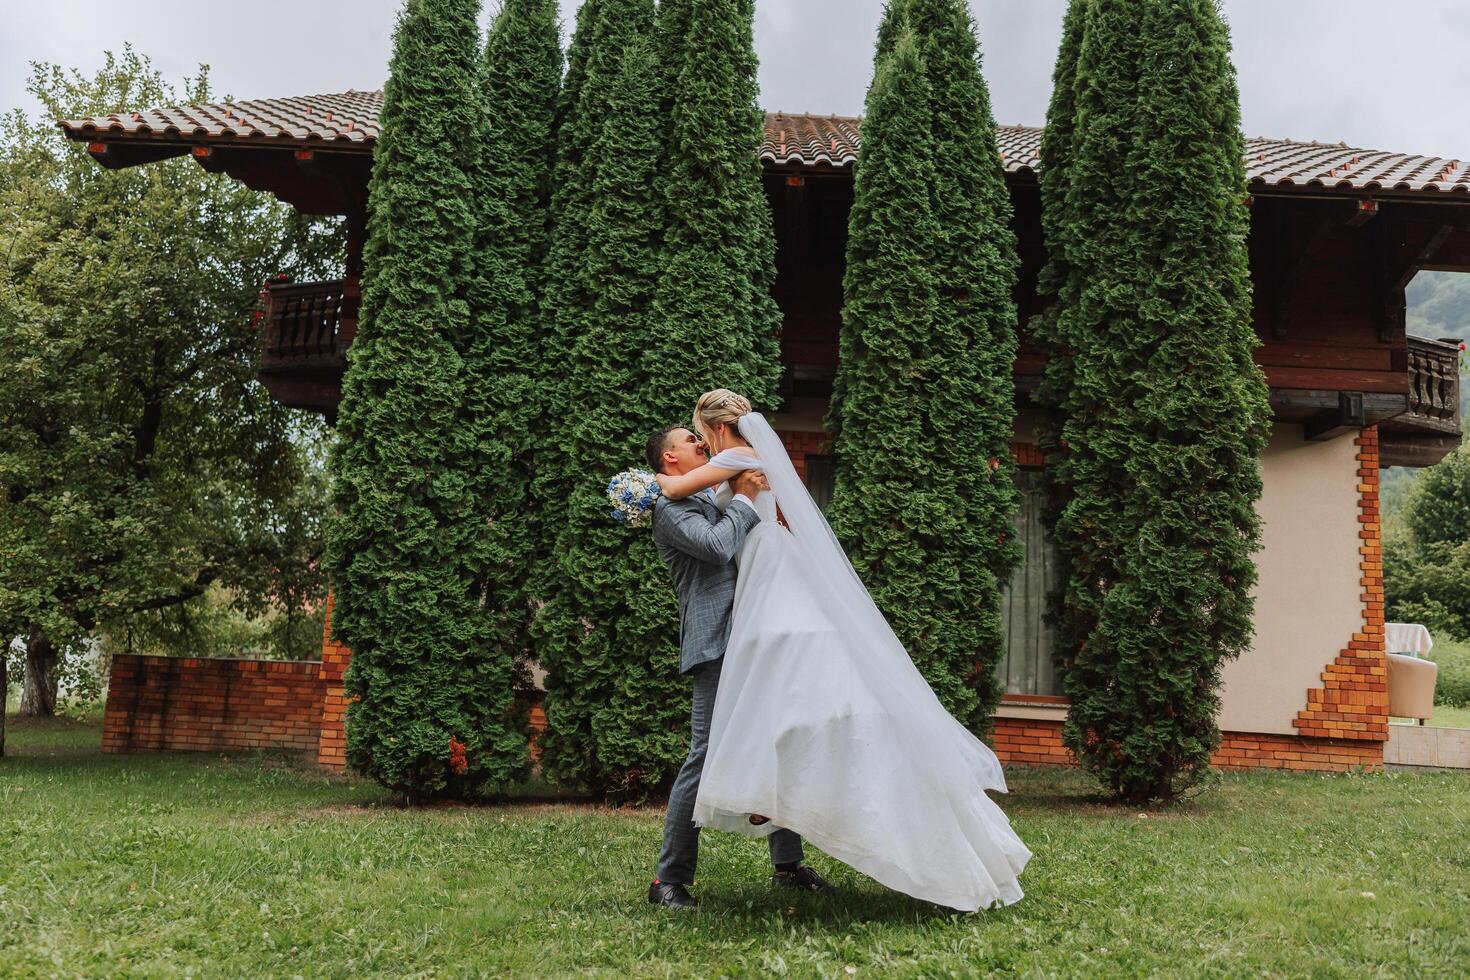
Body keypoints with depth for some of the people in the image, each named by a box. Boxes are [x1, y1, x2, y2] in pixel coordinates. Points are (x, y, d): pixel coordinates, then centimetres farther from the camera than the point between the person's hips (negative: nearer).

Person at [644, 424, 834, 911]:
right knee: (706, 756, -10)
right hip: (717, 645, -9)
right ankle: (669, 880, -1)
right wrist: (744, 498, -7)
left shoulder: (714, 500, 25)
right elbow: (716, 545, -17)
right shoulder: (671, 506, -3)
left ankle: (787, 862, 20)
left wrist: (751, 492, 14)